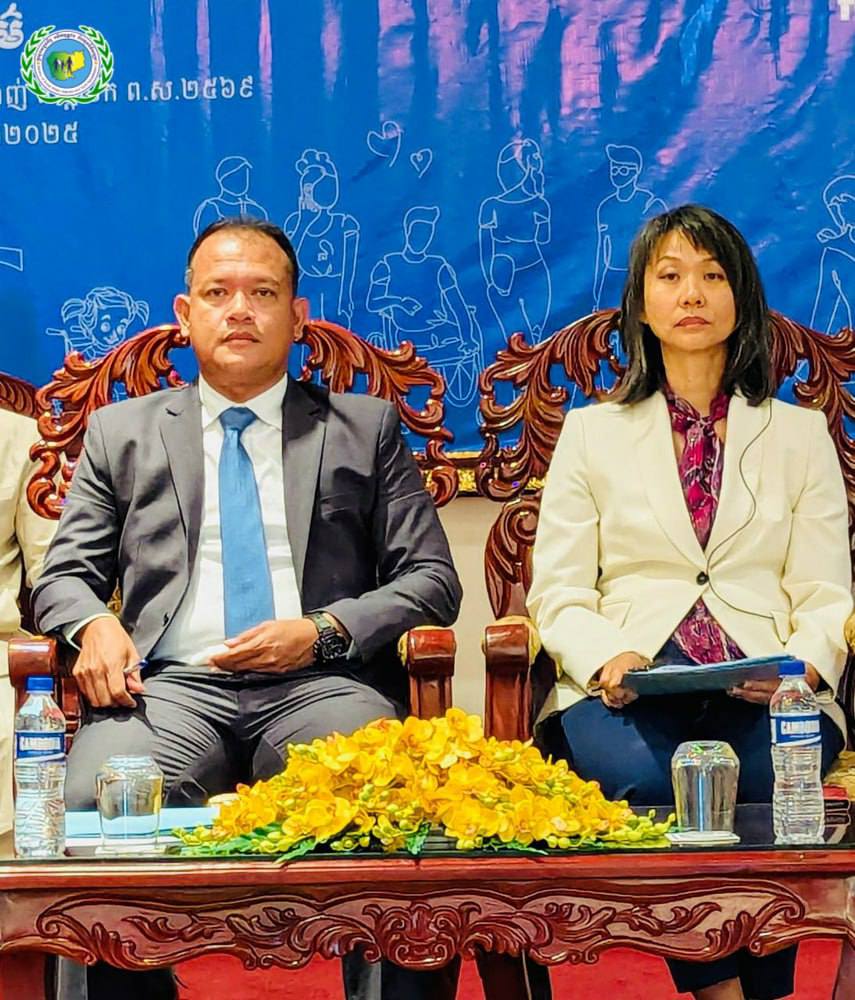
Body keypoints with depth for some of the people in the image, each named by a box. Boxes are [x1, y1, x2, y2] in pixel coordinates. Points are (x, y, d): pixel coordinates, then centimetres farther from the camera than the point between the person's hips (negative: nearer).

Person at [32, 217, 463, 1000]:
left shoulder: (366, 428, 19)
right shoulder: (121, 434, 23)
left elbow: (432, 579, 13)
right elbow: (65, 576, 20)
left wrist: (324, 631, -6)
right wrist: (95, 624, -6)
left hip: (321, 685, -1)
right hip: (173, 685, 1)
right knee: (92, 799, -34)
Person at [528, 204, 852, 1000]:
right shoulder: (592, 433, 19)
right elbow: (558, 592, 10)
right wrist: (605, 659, -12)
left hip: (764, 693, 0)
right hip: (627, 690, 0)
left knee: (773, 781, -35)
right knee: (640, 779, -35)